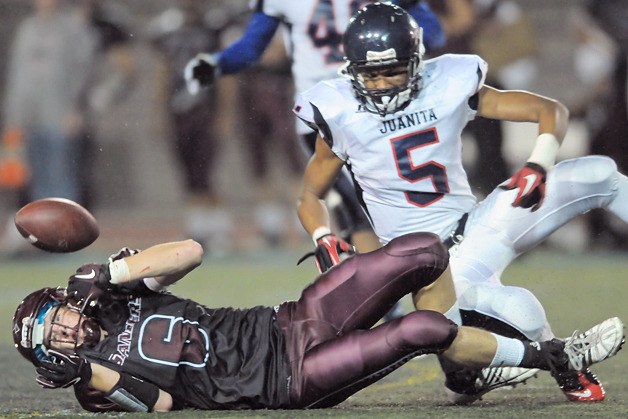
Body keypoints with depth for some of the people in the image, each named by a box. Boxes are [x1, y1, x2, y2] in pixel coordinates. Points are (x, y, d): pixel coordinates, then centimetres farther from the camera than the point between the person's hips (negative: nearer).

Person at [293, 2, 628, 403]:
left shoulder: (449, 87, -2)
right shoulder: (341, 115, -5)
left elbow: (552, 110, 0)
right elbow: (311, 196, 9)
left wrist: (539, 165, -18)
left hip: (477, 224, 4)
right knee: (522, 317, -30)